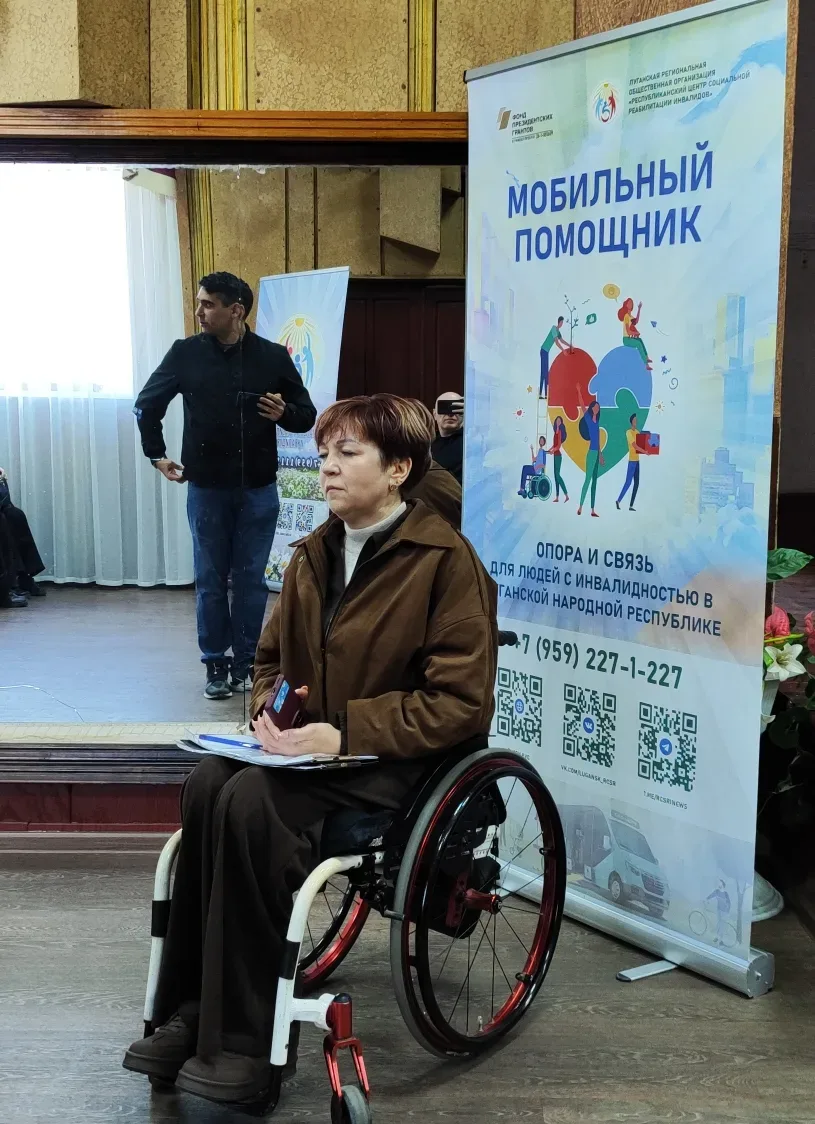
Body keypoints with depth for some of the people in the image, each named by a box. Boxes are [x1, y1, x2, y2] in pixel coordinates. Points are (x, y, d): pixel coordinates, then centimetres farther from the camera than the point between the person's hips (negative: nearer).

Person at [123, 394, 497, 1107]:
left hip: (401, 758, -6)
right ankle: (192, 1012, -14)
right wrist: (270, 709, -1)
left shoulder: (445, 559, -10)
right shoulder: (315, 554, 12)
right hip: (314, 746, 7)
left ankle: (242, 1040, -18)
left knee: (250, 800, -30)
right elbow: (272, 657, 23)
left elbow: (461, 702, -15)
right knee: (207, 782, -24)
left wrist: (344, 732, -22)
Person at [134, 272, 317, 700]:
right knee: (210, 580, 7)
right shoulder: (185, 353, -2)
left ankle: (246, 663, 18)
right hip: (206, 487, 0)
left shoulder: (273, 356, -3)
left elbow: (307, 416, 4)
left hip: (258, 489, 0)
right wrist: (157, 455, 8)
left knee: (251, 579, 6)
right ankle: (216, 665, 18)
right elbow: (146, 404, 10)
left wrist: (284, 414, -17)